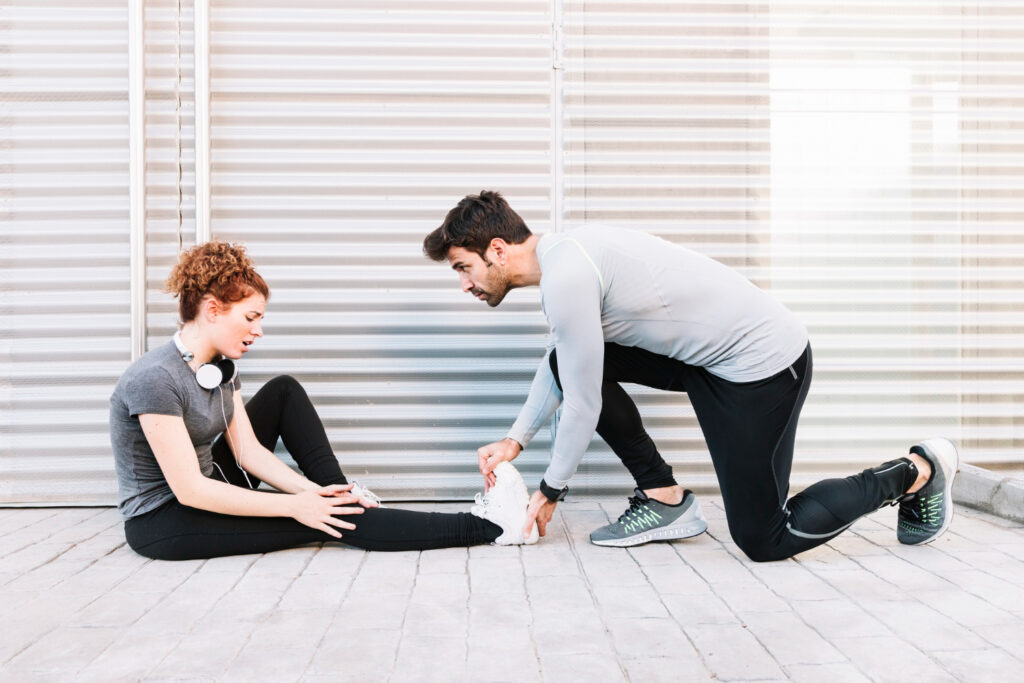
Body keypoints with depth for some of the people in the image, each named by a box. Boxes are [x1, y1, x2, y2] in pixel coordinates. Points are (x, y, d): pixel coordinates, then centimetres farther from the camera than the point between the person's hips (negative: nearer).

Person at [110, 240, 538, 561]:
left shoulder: (221, 365, 2)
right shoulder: (155, 379, -26)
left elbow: (248, 451, -1)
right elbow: (190, 490, -29)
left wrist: (311, 491, -17)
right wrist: (294, 505, -27)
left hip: (209, 488, 9)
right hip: (161, 521, -9)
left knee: (284, 391, 6)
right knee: (329, 522, -19)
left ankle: (338, 494, 5)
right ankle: (485, 527, -15)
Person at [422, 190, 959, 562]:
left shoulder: (565, 277, -24)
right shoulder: (561, 254, 6)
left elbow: (583, 404, -18)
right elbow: (560, 366, 21)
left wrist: (551, 490, -3)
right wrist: (516, 439, 14)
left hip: (762, 360, -10)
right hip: (703, 354, 10)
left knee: (764, 541, -3)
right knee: (573, 359, 4)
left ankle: (917, 472, 14)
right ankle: (664, 499, 11)